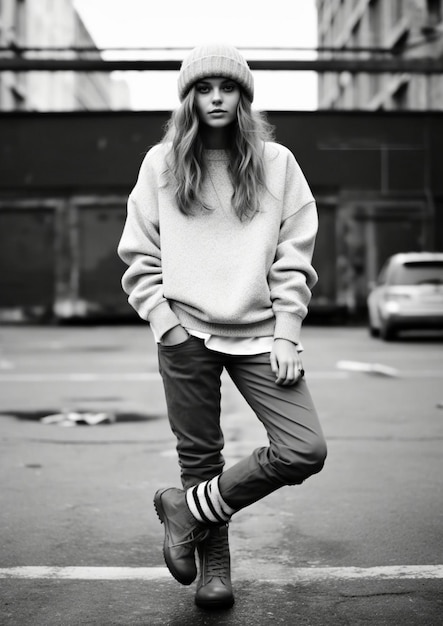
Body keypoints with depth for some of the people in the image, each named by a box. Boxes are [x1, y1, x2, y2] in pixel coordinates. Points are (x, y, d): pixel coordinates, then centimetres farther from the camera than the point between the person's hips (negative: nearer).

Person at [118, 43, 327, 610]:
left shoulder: (277, 163, 4)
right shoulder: (160, 163, 6)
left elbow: (294, 257, 3)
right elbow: (138, 254, 7)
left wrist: (286, 333, -6)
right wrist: (163, 320, -5)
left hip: (259, 331, 1)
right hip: (186, 332, 0)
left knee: (305, 450, -9)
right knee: (200, 455, 5)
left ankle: (187, 507, 7)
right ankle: (214, 564, 26)